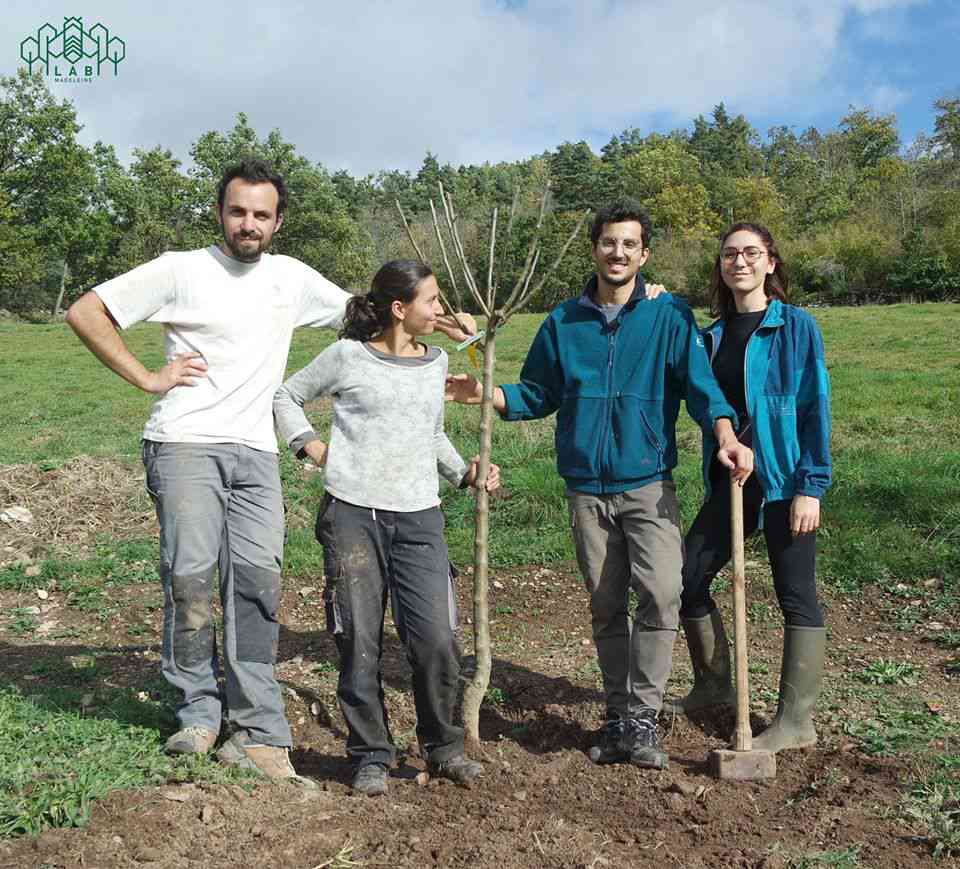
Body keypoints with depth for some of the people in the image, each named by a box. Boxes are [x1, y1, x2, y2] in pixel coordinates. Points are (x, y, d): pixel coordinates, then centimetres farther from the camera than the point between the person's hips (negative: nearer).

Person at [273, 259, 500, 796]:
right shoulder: (348, 357, -1)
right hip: (353, 515, -3)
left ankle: (444, 747, 18)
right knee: (361, 643, 3)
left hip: (419, 518, 3)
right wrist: (312, 445, -1)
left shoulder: (436, 364, 12)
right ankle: (371, 756, 20)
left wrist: (465, 473, 10)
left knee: (437, 641, -3)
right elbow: (287, 396, 12)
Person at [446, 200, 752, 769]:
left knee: (661, 594, -16)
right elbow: (537, 395, 12)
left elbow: (699, 380, -11)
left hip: (650, 483, -2)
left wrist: (726, 435, -27)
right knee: (606, 608, 9)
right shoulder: (563, 322, 9)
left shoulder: (670, 316, 1)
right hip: (587, 487, 3)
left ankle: (642, 715, -2)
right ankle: (619, 716, 22)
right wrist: (485, 395, -5)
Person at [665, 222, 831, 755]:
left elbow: (815, 409, -9)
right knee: (687, 577, 8)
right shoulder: (715, 335, 10)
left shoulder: (796, 327, -7)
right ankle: (714, 686, 28)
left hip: (784, 480, -6)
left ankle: (796, 722, 14)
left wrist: (811, 485, -16)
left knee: (796, 595, 3)